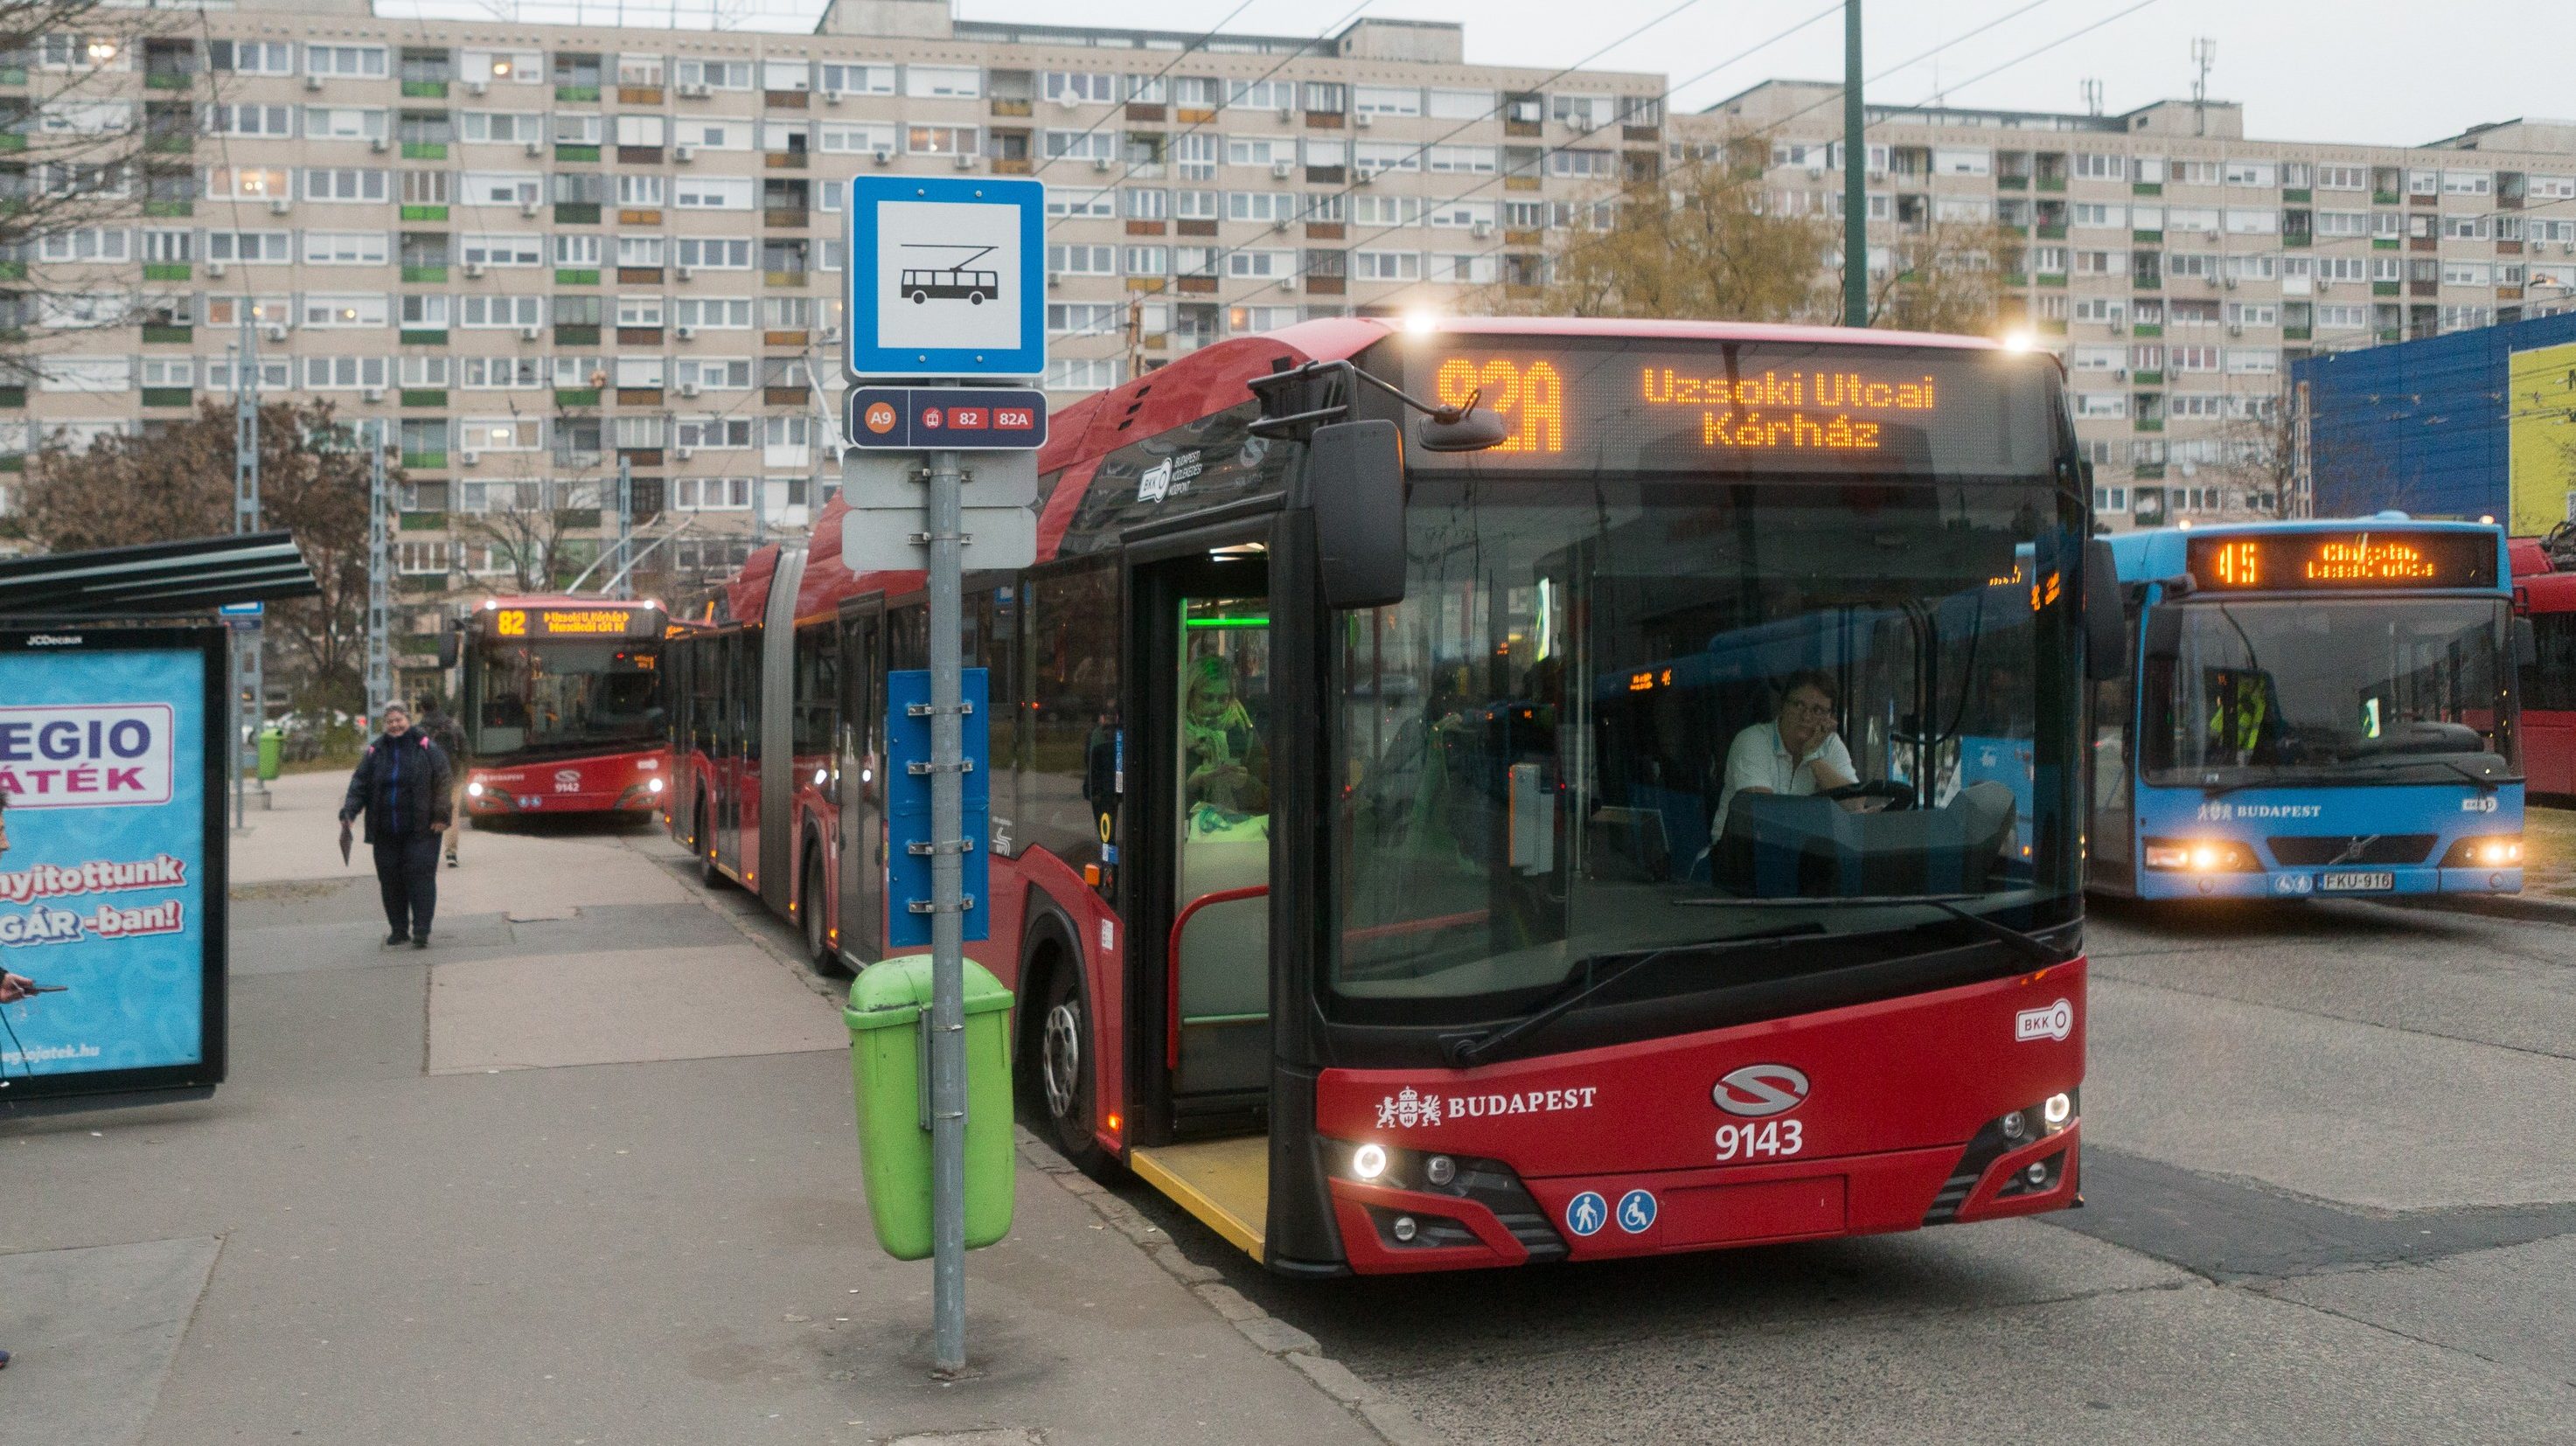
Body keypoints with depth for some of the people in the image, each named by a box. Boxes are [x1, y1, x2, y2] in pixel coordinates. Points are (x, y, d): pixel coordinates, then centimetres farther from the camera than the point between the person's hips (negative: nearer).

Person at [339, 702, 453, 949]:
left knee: (420, 877, -7)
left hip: (420, 829, -4)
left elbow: (444, 781, -2)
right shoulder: (374, 753, 7)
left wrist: (440, 816, -7)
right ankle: (399, 929, 17)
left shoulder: (426, 748, -1)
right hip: (386, 833, 4)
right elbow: (359, 785, 7)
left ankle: (421, 931, -5)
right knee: (390, 880, 7)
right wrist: (348, 813, -6)